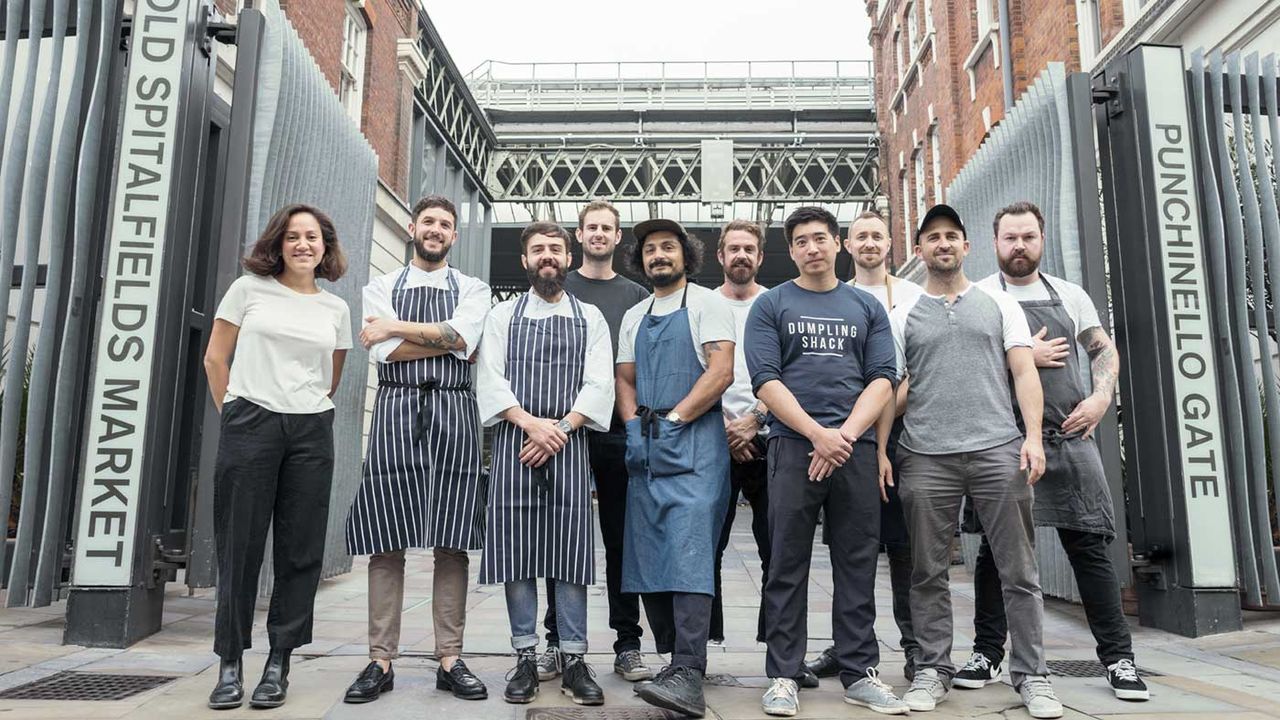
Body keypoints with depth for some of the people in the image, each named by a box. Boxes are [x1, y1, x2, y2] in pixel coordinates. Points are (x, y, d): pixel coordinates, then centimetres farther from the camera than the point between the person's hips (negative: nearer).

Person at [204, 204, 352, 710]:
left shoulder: (336, 309, 12)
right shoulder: (249, 289, 5)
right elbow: (215, 358, 7)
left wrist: (310, 415, 14)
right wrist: (236, 417, 5)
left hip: (310, 433, 2)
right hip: (250, 426, -2)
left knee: (300, 551, 3)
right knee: (240, 545, 1)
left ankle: (279, 664, 14)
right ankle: (230, 664, 12)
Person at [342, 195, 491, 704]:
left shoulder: (472, 289, 14)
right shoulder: (382, 286, 14)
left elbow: (461, 335, -7)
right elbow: (385, 353, -2)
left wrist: (394, 327, -2)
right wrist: (448, 342, -3)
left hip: (453, 414, 0)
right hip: (394, 410, 0)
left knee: (452, 544, 1)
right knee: (387, 543, 0)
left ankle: (450, 660, 9)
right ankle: (381, 661, 8)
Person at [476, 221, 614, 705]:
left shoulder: (590, 319, 12)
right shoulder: (503, 315, 13)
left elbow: (599, 385, 2)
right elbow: (491, 380, 2)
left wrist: (561, 429, -12)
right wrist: (531, 423, -13)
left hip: (569, 443, 0)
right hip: (514, 441, 1)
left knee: (570, 551, -1)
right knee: (516, 551, 1)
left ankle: (574, 659, 6)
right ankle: (525, 657, 10)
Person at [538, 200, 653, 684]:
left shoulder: (637, 296, 14)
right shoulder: (558, 290, 11)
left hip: (620, 430, 1)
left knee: (622, 539, 6)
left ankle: (627, 645, 14)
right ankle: (557, 642, 14)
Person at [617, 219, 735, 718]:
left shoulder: (707, 304, 2)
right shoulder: (634, 317, 20)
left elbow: (721, 371, -9)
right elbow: (625, 381, 18)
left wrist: (673, 420, -13)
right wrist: (634, 427, 0)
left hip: (694, 442, -6)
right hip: (646, 447, 6)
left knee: (688, 552, -16)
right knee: (649, 557, 6)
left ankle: (688, 677, -19)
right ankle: (673, 657, 17)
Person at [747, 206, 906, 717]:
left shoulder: (867, 307, 14)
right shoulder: (771, 305, 7)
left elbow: (883, 379, 5)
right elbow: (765, 380, -3)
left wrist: (846, 434, -11)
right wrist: (819, 434, -14)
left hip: (856, 446, 2)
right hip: (793, 446, -2)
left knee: (857, 564, 6)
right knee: (787, 567, 1)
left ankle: (860, 673, 17)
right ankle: (783, 676, 10)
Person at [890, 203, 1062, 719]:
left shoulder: (999, 304, 13)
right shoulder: (903, 315, 12)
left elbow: (1024, 373, 7)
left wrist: (1033, 436, -5)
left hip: (998, 450, 0)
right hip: (925, 459, 0)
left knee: (1019, 569, 3)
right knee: (928, 573, 6)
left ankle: (1031, 674, 15)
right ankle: (932, 670, 17)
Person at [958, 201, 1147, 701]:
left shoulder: (1070, 295, 13)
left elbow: (1104, 349, 17)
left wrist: (1101, 398, 0)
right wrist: (1023, 356, -12)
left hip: (1069, 438, 3)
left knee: (1090, 547, 5)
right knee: (996, 549, 4)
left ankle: (1118, 657, 17)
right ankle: (987, 654, 15)